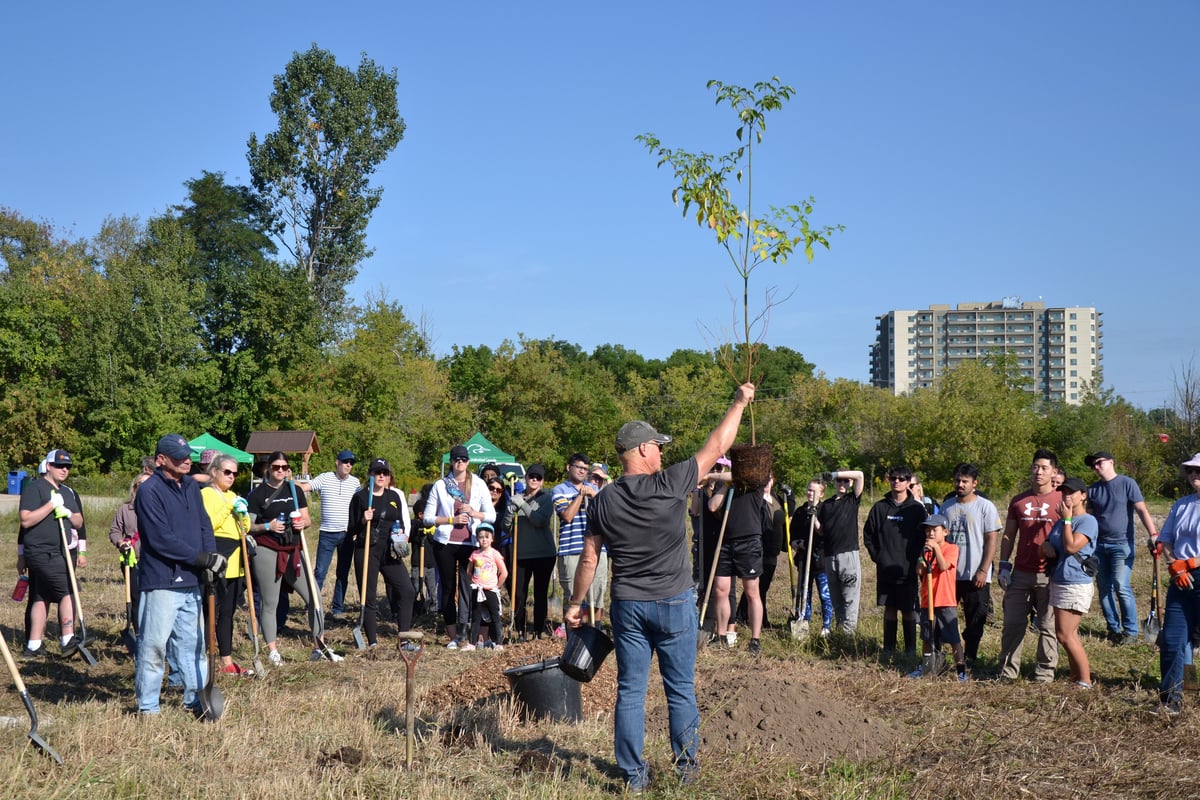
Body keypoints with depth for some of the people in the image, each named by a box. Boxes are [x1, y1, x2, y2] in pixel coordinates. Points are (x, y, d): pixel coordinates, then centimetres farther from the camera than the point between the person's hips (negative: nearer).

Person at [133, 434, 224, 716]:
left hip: (190, 581, 8)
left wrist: (212, 558, -5)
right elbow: (161, 540, -18)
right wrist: (203, 558, -17)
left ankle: (195, 699, 24)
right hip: (161, 582, -8)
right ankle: (147, 706, 7)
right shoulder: (149, 491, -11)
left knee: (194, 642, 14)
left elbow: (204, 525, 14)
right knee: (153, 644, -3)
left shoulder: (191, 486, 14)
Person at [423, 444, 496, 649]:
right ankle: (452, 636, 9)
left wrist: (473, 513, -11)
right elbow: (428, 517, 3)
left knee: (467, 586, -10)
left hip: (470, 543, -1)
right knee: (448, 588, 4)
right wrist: (451, 519, -9)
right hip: (445, 543, 1)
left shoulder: (479, 485, 7)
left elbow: (492, 516, 6)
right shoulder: (440, 486, 6)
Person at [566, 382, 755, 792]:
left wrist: (576, 603, 14)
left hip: (627, 605, 3)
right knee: (681, 689, 10)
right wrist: (740, 402, 8)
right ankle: (686, 766, 19)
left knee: (630, 691, 6)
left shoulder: (605, 500, -2)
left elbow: (589, 558, 2)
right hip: (674, 604, -2)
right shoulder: (670, 484, -12)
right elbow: (715, 447, -4)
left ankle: (633, 775, 9)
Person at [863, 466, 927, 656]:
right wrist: (876, 556, 3)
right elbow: (868, 534, 11)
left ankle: (910, 650, 10)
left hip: (908, 570, -2)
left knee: (908, 610, 1)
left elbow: (924, 536, 0)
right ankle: (888, 649, 15)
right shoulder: (880, 507, 5)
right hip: (885, 569, 2)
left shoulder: (917, 508, -1)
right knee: (889, 608, 9)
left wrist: (916, 559, -5)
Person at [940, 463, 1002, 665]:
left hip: (976, 575, -4)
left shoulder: (985, 507, -5)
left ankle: (970, 658, 14)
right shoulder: (947, 506, 9)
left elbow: (992, 540, -7)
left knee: (975, 620, 4)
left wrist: (983, 570, -13)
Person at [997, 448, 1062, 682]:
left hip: (1049, 575, -3)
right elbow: (1008, 535, 14)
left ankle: (1045, 671, 13)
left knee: (1048, 626, 4)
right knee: (1013, 623, 4)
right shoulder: (1019, 501, 11)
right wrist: (1004, 565, 6)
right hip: (1020, 573, 3)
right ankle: (1008, 670, 11)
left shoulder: (1062, 501, -1)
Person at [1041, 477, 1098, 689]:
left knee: (1065, 635, -11)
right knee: (1070, 634, 12)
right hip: (1058, 582, 9)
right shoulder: (1061, 521, 15)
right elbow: (1048, 545, 21)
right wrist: (1046, 546, -3)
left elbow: (1071, 546, -22)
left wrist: (1067, 519, -13)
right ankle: (1076, 674, 20)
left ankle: (1085, 681, -3)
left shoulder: (1088, 521, -10)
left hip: (1077, 584, -9)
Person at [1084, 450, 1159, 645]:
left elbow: (1141, 510, -9)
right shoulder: (1093, 490, 11)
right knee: (1104, 589, 7)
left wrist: (1153, 534, -20)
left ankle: (1131, 631, -3)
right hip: (1099, 546, 6)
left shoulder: (1127, 483, -4)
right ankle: (1114, 629, 16)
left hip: (1121, 544, -5)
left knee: (1121, 587, -11)